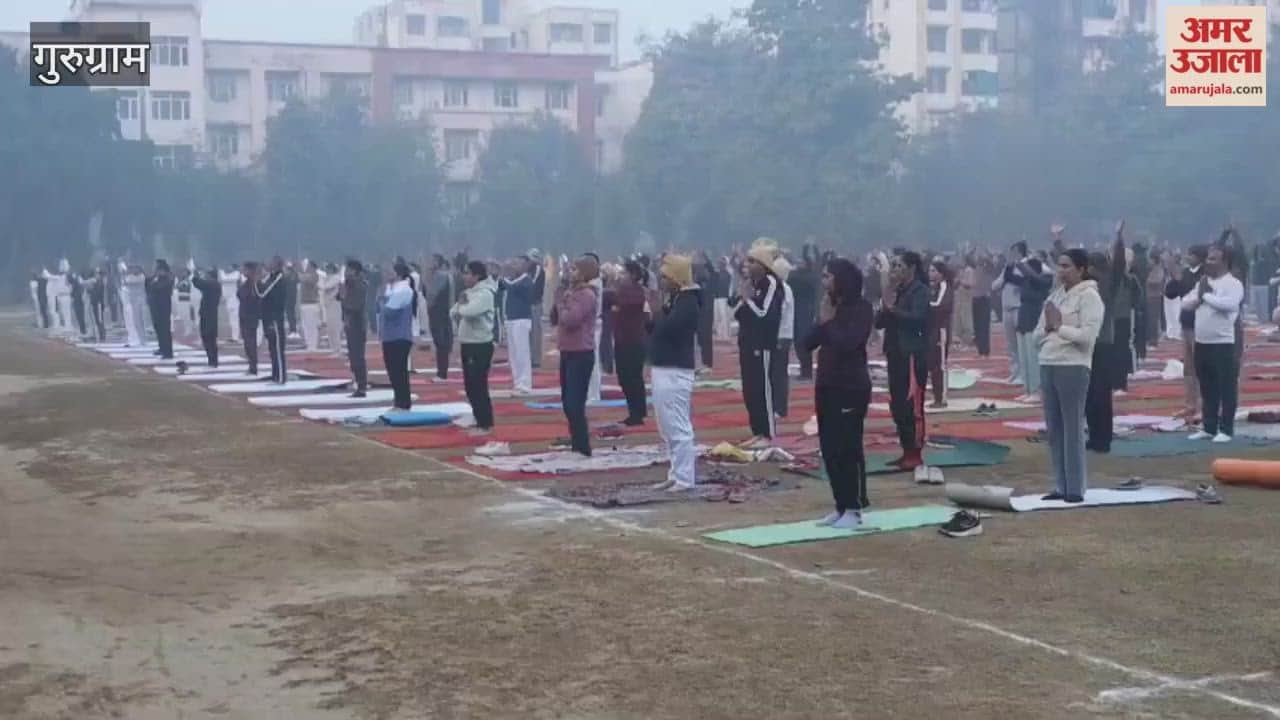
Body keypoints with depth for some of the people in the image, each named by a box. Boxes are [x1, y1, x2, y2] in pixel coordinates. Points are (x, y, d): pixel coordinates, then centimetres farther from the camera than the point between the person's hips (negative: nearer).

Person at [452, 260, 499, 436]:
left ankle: (486, 425, -1)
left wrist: (461, 306, -6)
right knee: (470, 386, 13)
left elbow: (469, 311, -28)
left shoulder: (485, 293, -14)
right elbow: (453, 313, 14)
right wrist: (460, 305, -8)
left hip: (480, 345, -9)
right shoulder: (469, 292, 14)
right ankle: (480, 420, 22)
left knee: (479, 386, -7)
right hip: (467, 344, 9)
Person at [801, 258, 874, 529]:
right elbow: (807, 343, 5)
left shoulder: (861, 307, -9)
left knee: (848, 448, -5)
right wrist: (822, 323, -8)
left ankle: (854, 510, 1)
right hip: (826, 384, 8)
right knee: (829, 448, 8)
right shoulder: (830, 307, 11)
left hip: (851, 387, -7)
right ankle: (841, 507, 16)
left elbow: (848, 343, -22)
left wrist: (830, 323, -10)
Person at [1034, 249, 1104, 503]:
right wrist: (1048, 329, -6)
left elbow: (1088, 335, -19)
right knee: (1054, 429, 9)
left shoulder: (1089, 296, -7)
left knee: (1072, 428, -4)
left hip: (1073, 368, -8)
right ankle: (1061, 486, 15)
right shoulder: (1055, 295, 16)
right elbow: (1038, 334, 15)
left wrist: (1060, 327, -10)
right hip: (1048, 366, 8)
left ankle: (1076, 488, 1)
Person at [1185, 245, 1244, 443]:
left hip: (1223, 343, -7)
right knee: (1207, 388, 13)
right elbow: (1185, 304, 12)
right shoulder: (1203, 282, 14)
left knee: (1226, 388, -1)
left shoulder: (1232, 283, -10)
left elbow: (1229, 304, -27)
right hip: (1202, 343, 7)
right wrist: (1199, 296, -8)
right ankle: (1209, 428, 21)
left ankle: (1226, 430, 4)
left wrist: (1206, 295, -15)